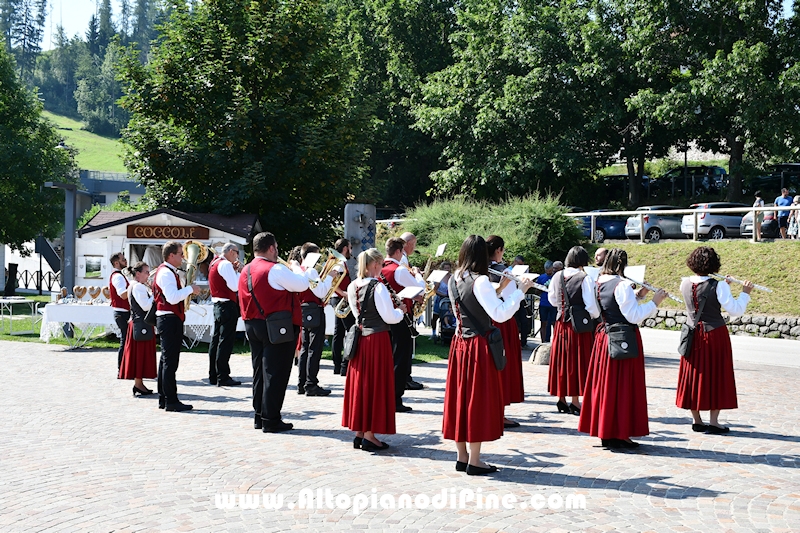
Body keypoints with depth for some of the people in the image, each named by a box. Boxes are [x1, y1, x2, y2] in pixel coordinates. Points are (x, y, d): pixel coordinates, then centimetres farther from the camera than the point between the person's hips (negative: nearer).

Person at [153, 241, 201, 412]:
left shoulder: (168, 272, 18)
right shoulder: (166, 273, -15)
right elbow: (173, 298, -26)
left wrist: (188, 291, 11)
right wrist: (190, 289, -16)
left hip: (167, 319, 11)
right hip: (170, 319, -11)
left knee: (166, 360, 14)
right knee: (170, 361, -8)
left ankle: (163, 399, 21)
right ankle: (171, 401, -5)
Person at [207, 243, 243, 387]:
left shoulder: (215, 263, 16)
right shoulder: (226, 264, -14)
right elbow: (235, 287, -20)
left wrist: (234, 271, 10)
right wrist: (239, 271, -6)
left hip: (218, 304, 10)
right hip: (227, 306, -10)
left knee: (216, 340, 13)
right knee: (225, 342, -8)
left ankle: (213, 375, 19)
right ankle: (223, 377, -7)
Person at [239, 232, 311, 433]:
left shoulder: (246, 271, 9)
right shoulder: (275, 270, -16)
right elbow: (302, 284, -13)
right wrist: (297, 268, 4)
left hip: (252, 325, 8)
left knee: (260, 371, 15)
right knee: (275, 374, -3)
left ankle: (259, 416, 21)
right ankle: (271, 420, 1)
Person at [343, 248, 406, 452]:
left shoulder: (352, 287, 5)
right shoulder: (378, 287, -16)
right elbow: (390, 317, -17)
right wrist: (401, 311, 5)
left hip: (359, 339, 7)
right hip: (377, 339, -7)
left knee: (359, 383, 12)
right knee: (375, 385, 0)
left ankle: (359, 432, 18)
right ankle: (369, 435, 4)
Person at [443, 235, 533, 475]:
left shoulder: (454, 280, 7)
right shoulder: (480, 281, -16)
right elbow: (500, 314, -21)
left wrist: (495, 290, 18)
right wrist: (519, 291, -12)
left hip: (460, 343, 7)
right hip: (479, 347, -7)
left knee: (460, 396, 11)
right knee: (478, 399, 0)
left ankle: (462, 457, 19)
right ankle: (474, 461, 6)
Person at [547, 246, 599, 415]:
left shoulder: (557, 277, 2)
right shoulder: (585, 279, -14)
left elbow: (552, 299, 15)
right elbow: (591, 306, -15)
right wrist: (596, 316, 3)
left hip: (561, 323, 5)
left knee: (561, 359, 13)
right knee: (577, 362, 2)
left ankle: (561, 399, 21)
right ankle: (575, 402, 6)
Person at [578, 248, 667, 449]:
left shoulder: (601, 283, 8)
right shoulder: (622, 285, -18)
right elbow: (633, 316, -20)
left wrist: (637, 295, 13)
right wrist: (654, 302, -11)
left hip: (605, 338, 9)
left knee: (606, 384, 13)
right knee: (622, 387, -1)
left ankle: (605, 432, 21)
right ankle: (619, 434, 4)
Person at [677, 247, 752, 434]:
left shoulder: (685, 284, -1)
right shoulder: (718, 286, -16)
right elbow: (736, 310, -16)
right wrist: (745, 293, -2)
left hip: (693, 336, 5)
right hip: (715, 335, -4)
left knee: (694, 376, 11)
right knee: (716, 376, 5)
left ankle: (697, 421, 17)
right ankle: (713, 422, 6)